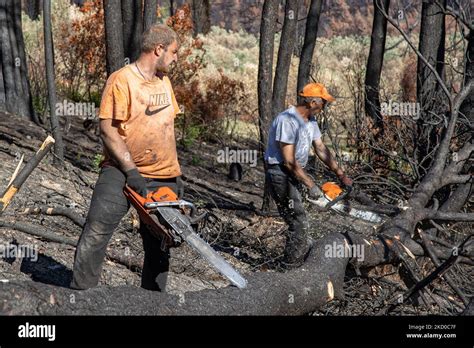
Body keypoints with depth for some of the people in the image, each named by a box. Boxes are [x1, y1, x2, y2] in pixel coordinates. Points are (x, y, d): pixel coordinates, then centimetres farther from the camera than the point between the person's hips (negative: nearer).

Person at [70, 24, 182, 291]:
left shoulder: (164, 81, 12)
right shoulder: (123, 80, -11)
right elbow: (108, 130, -16)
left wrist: (176, 173, 14)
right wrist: (131, 171, -21)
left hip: (164, 178, 7)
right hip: (123, 171, -7)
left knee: (159, 246, 12)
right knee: (96, 233, -16)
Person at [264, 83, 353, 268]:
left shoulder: (310, 120, 5)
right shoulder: (287, 121, -24)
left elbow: (321, 149, 11)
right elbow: (289, 161, -25)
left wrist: (341, 175, 7)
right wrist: (311, 185, -21)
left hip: (295, 172, 9)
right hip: (280, 174, -9)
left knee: (299, 220, 18)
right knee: (299, 222, -8)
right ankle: (292, 266, 1)